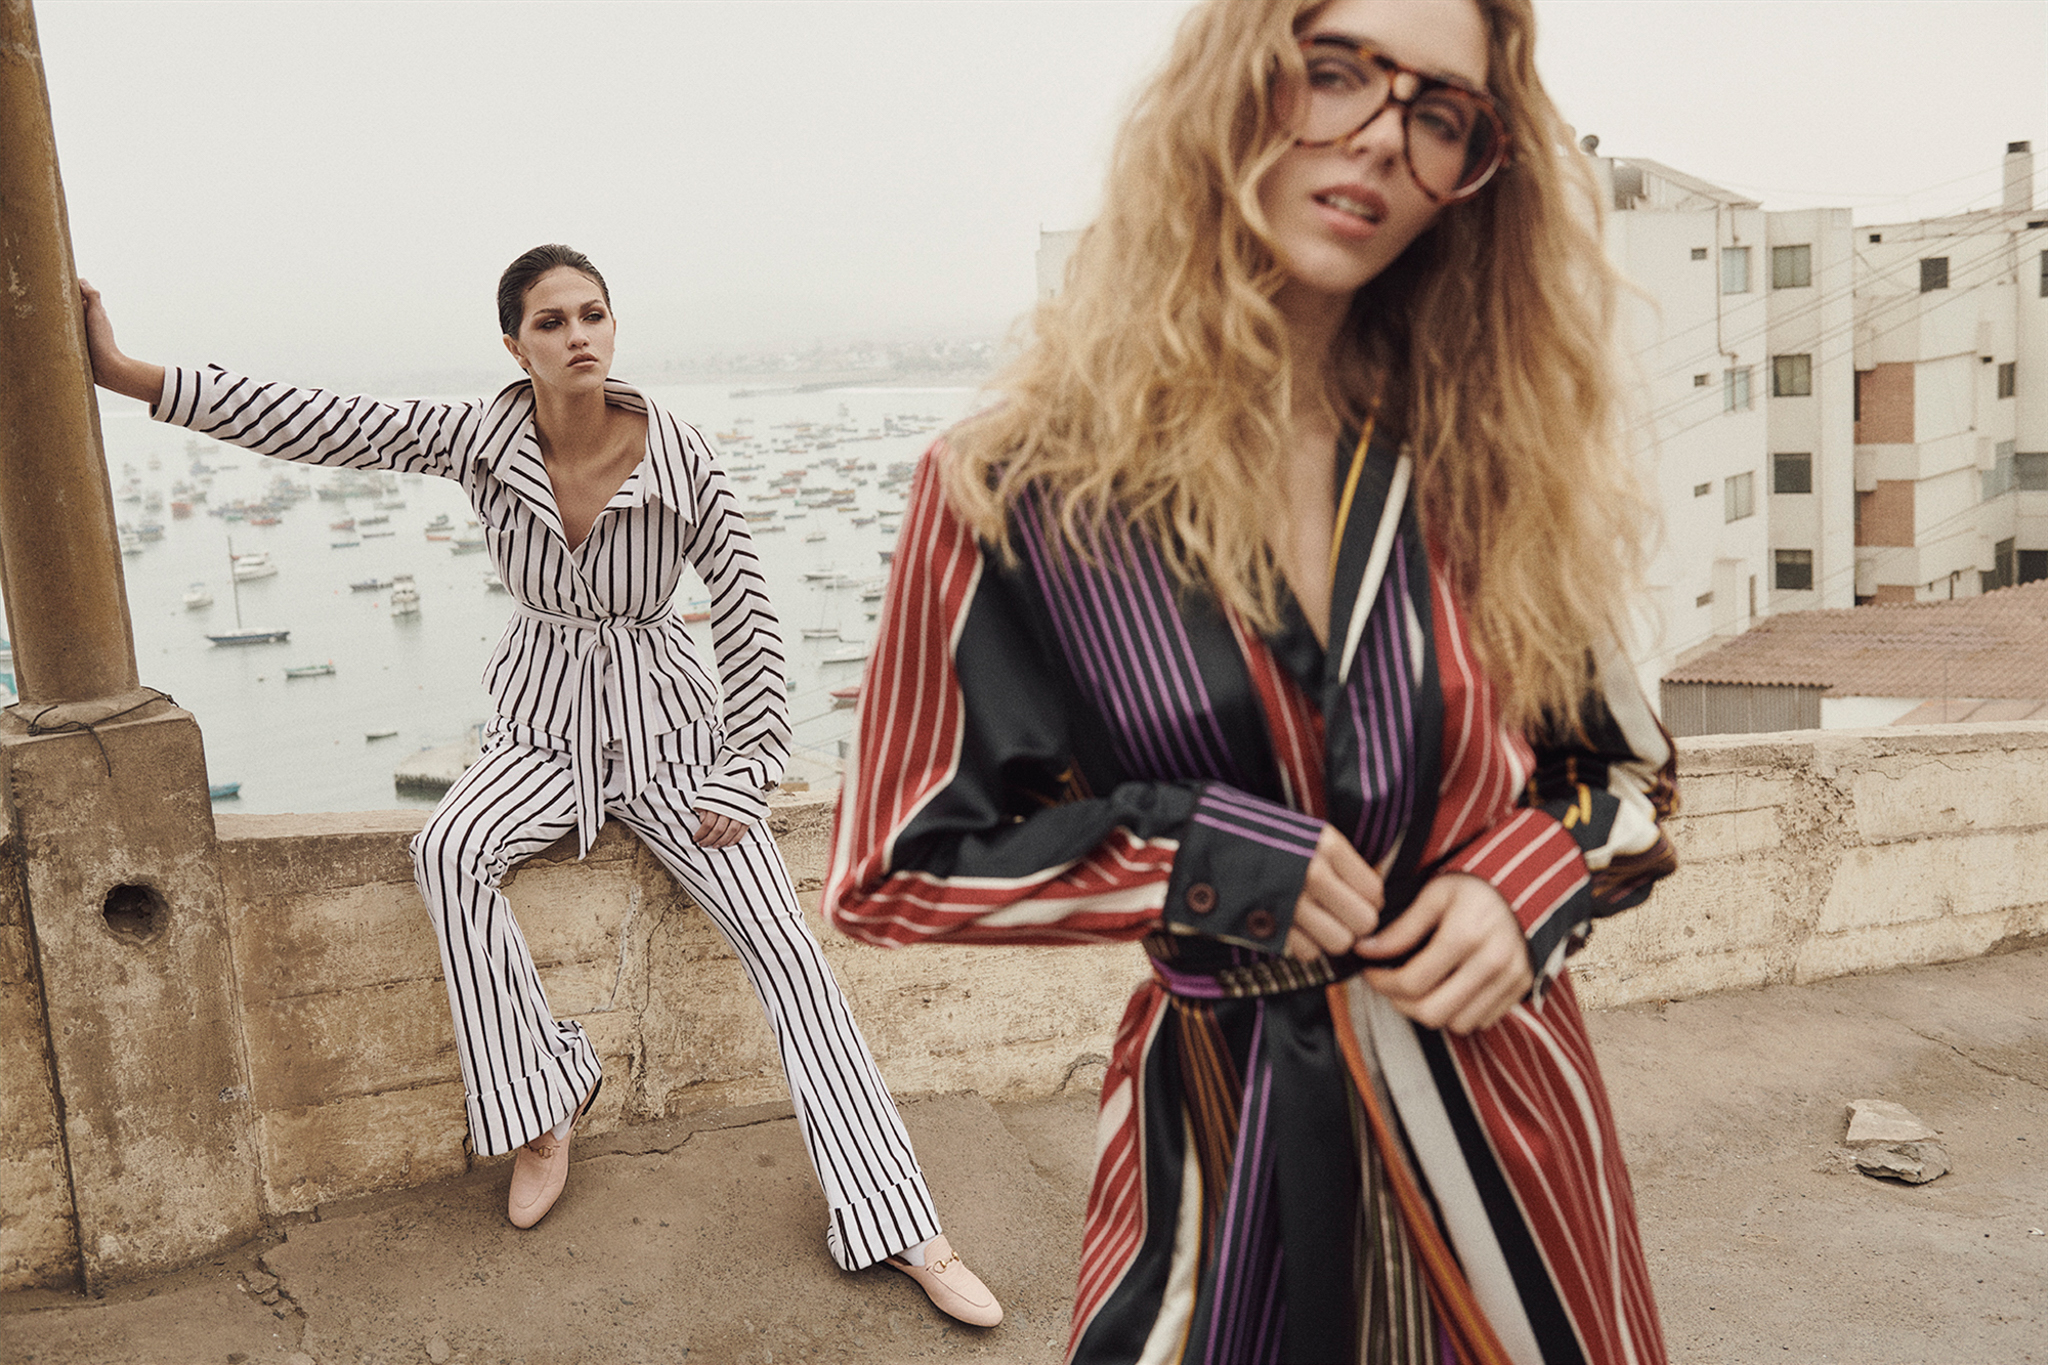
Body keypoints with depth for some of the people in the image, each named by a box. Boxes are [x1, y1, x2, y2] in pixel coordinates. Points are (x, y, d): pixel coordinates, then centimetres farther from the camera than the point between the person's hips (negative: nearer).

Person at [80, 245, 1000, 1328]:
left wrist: (741, 780, -13)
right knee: (448, 852, -31)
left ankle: (900, 1230, -12)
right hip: (544, 730, 2)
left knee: (783, 944, -16)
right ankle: (539, 1111, -13)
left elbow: (750, 621, -10)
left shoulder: (680, 458, -14)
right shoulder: (479, 439, -9)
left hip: (665, 730, -2)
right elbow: (308, 423, -10)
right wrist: (127, 373, -14)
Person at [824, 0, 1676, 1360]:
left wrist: (1528, 882, -12)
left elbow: (1625, 770, 9)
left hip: (1501, 1115, 3)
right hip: (1223, 1144, -2)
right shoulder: (1018, 487, -13)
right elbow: (893, 867, -7)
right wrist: (1194, 862, -17)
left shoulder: (1482, 465, -4)